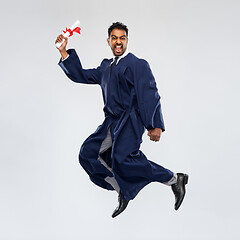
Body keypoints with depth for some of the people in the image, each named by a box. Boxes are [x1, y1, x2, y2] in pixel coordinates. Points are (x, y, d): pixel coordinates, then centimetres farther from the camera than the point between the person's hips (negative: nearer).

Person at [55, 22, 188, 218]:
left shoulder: (138, 65, -4)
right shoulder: (106, 67, 20)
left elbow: (150, 96, -11)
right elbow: (80, 75, 24)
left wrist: (155, 126, -20)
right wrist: (64, 53, 14)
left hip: (130, 121, -8)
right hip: (112, 121, 8)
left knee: (122, 159, -26)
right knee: (89, 153, -2)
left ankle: (174, 180, -14)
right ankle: (123, 192, 6)